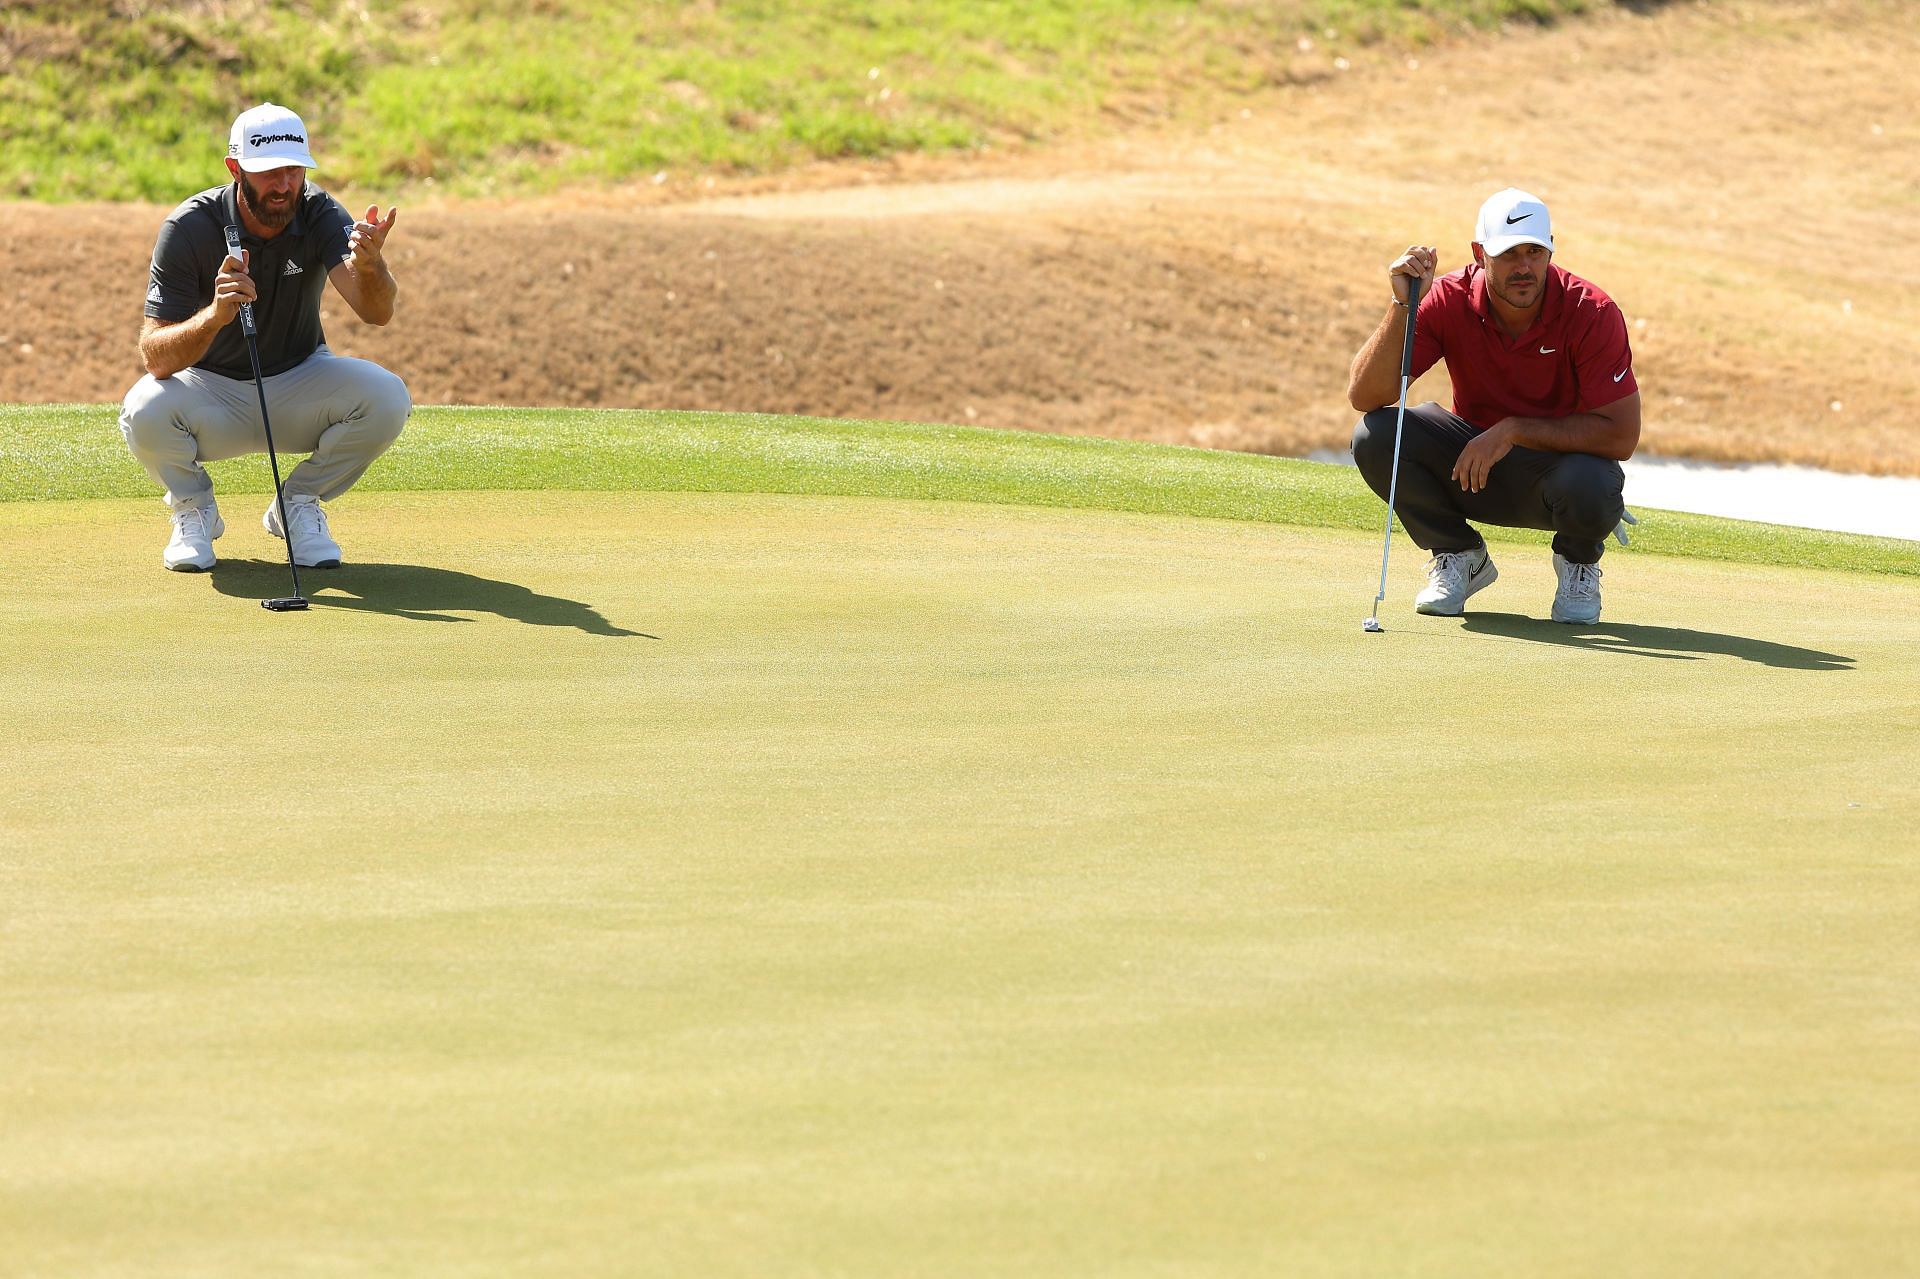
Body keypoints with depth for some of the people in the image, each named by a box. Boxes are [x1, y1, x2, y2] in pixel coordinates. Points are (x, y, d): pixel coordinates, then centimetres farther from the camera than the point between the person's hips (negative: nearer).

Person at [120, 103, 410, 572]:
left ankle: (299, 503, 1)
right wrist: (215, 315, -47)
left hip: (298, 384, 2)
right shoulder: (189, 228, -20)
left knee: (386, 397, -27)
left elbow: (377, 312, -31)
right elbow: (154, 357, -27)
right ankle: (193, 508, 0)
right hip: (211, 391, -2)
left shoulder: (320, 215, -16)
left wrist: (368, 265, -55)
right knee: (144, 412, -34)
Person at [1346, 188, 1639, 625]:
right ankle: (1459, 556, 2)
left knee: (1589, 487, -38)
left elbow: (1621, 436, -25)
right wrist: (1402, 306, -35)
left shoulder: (1592, 313, -22)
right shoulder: (1449, 300, -16)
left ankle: (1578, 563, 2)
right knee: (1375, 435, -23)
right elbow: (1364, 396, -22)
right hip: (1470, 460, 2)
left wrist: (1514, 430, -30)